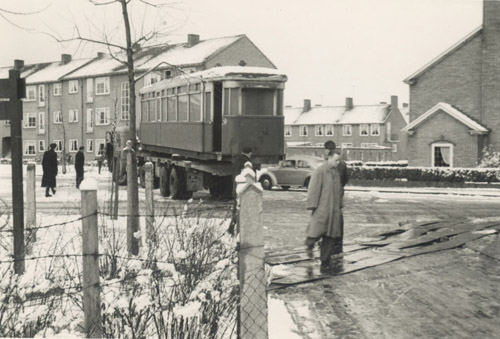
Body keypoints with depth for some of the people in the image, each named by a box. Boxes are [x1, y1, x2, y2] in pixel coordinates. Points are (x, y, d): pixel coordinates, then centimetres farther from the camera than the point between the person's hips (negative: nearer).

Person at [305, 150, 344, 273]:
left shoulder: (336, 172, 11)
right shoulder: (320, 171, -9)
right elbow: (313, 189, -10)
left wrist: (339, 206, 19)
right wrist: (313, 206, -14)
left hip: (334, 209, 6)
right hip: (322, 209, -6)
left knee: (329, 237, 5)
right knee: (318, 230, -12)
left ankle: (325, 262, 12)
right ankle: (310, 244, 22)